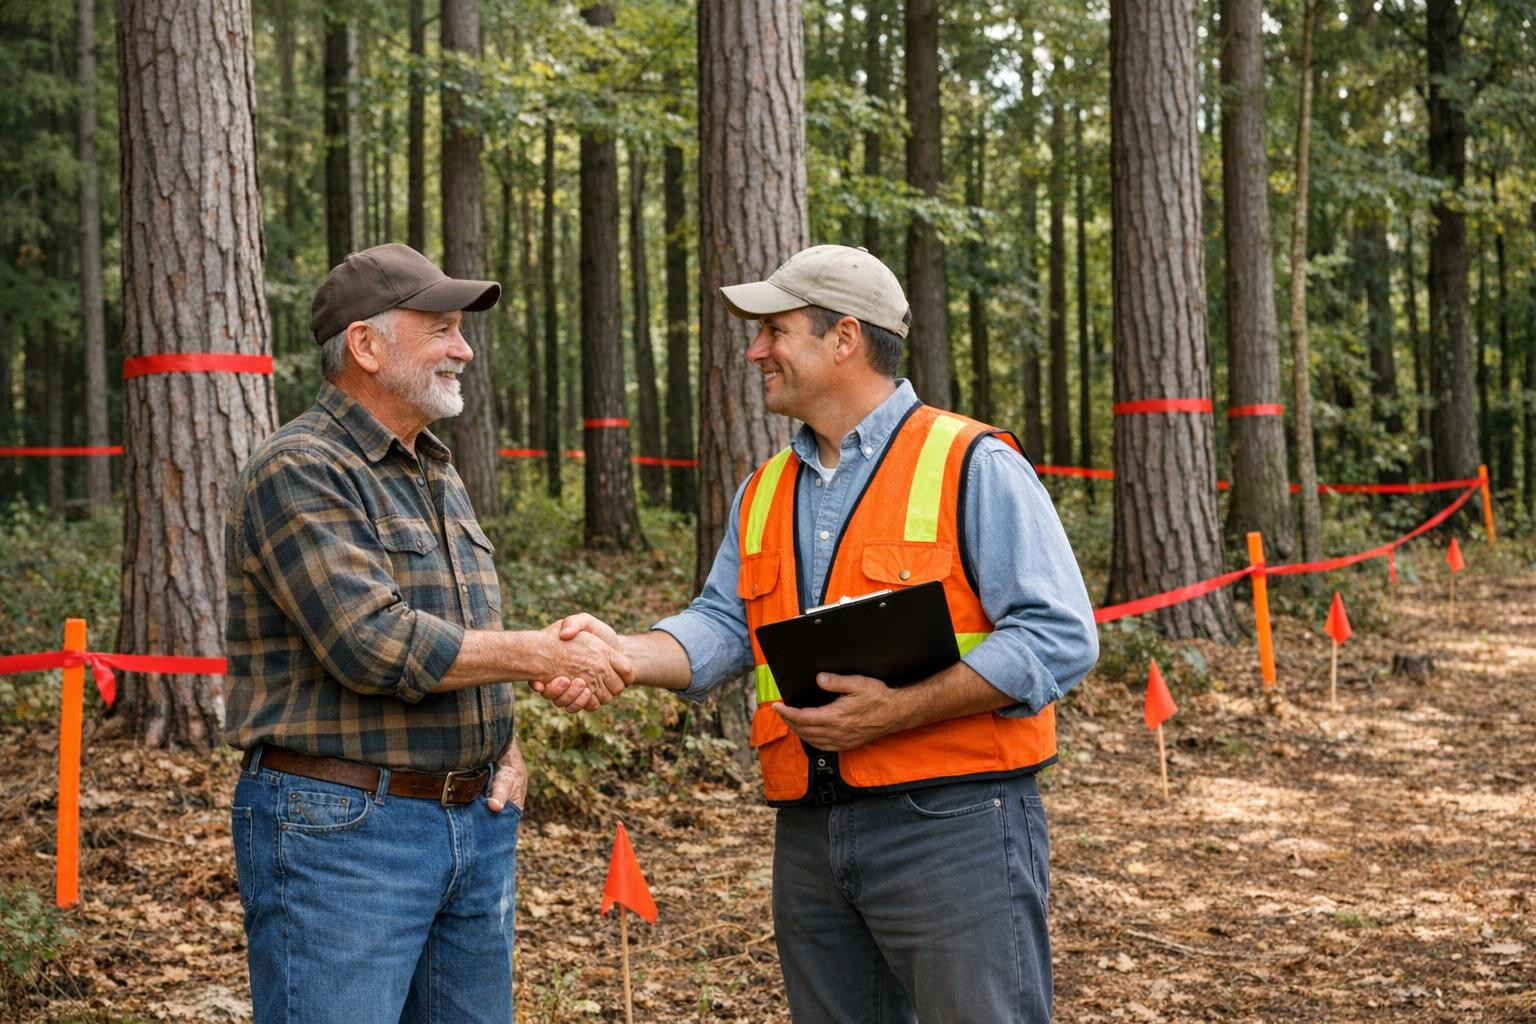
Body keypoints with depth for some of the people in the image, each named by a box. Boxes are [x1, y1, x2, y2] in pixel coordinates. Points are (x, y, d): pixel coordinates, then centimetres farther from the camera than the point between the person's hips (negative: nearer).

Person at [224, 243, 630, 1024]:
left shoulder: (440, 477, 16)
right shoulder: (298, 473, -12)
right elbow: (377, 648, -22)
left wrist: (505, 748, 7)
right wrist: (544, 655, -16)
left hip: (475, 823, 8)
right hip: (339, 829, -8)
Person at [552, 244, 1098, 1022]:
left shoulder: (973, 467, -8)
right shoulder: (766, 493, 15)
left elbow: (1059, 636, -14)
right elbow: (722, 626, 7)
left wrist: (894, 711, -20)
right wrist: (622, 653, -13)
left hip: (952, 823, -6)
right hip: (810, 833, 7)